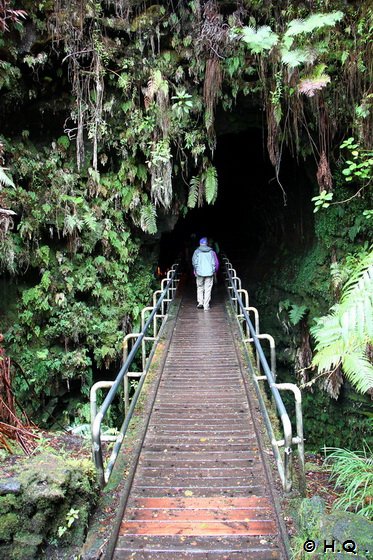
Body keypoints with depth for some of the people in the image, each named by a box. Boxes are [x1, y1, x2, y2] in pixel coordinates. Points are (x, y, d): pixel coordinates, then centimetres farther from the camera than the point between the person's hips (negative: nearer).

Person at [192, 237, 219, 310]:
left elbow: (194, 262, -5)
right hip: (209, 273, 0)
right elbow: (216, 263, 2)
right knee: (208, 289, 4)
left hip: (200, 272, 0)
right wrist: (214, 271, 11)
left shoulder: (197, 251, -1)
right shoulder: (211, 252, 3)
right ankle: (206, 306, 5)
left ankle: (200, 302, 8)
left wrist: (196, 271, 7)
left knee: (200, 288, 17)